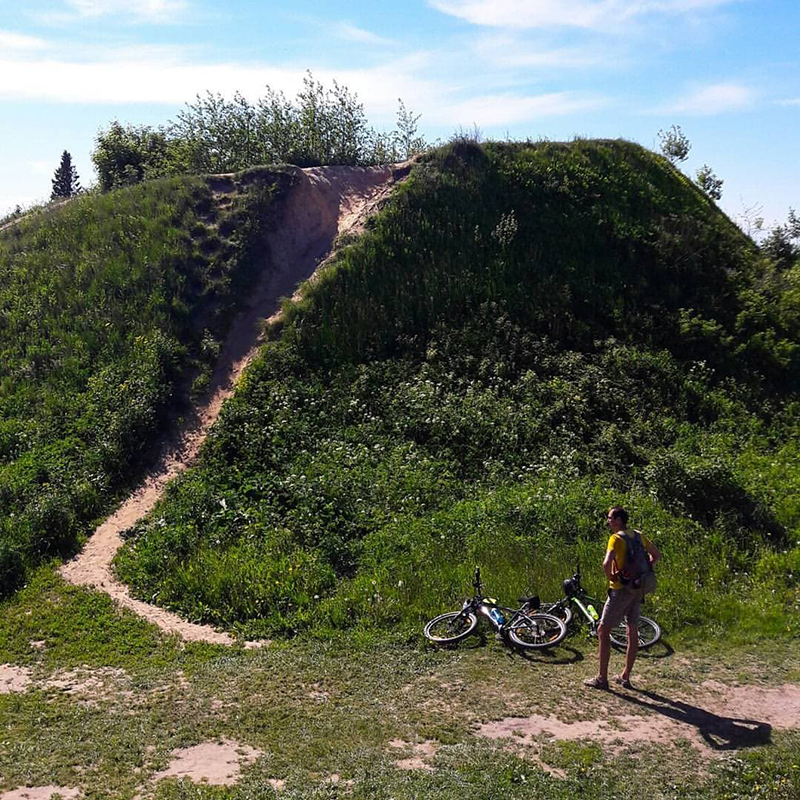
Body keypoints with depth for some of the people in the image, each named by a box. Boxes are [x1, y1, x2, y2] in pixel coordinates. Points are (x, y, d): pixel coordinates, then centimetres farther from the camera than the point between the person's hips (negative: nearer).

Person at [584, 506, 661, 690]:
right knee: (633, 633, 12)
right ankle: (625, 677, 22)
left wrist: (611, 577, -11)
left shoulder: (616, 538, -16)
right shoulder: (638, 536, 7)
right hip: (637, 590, 8)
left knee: (603, 630, 1)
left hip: (621, 589, -8)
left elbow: (606, 563, -30)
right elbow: (656, 555, 19)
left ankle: (602, 678, 2)